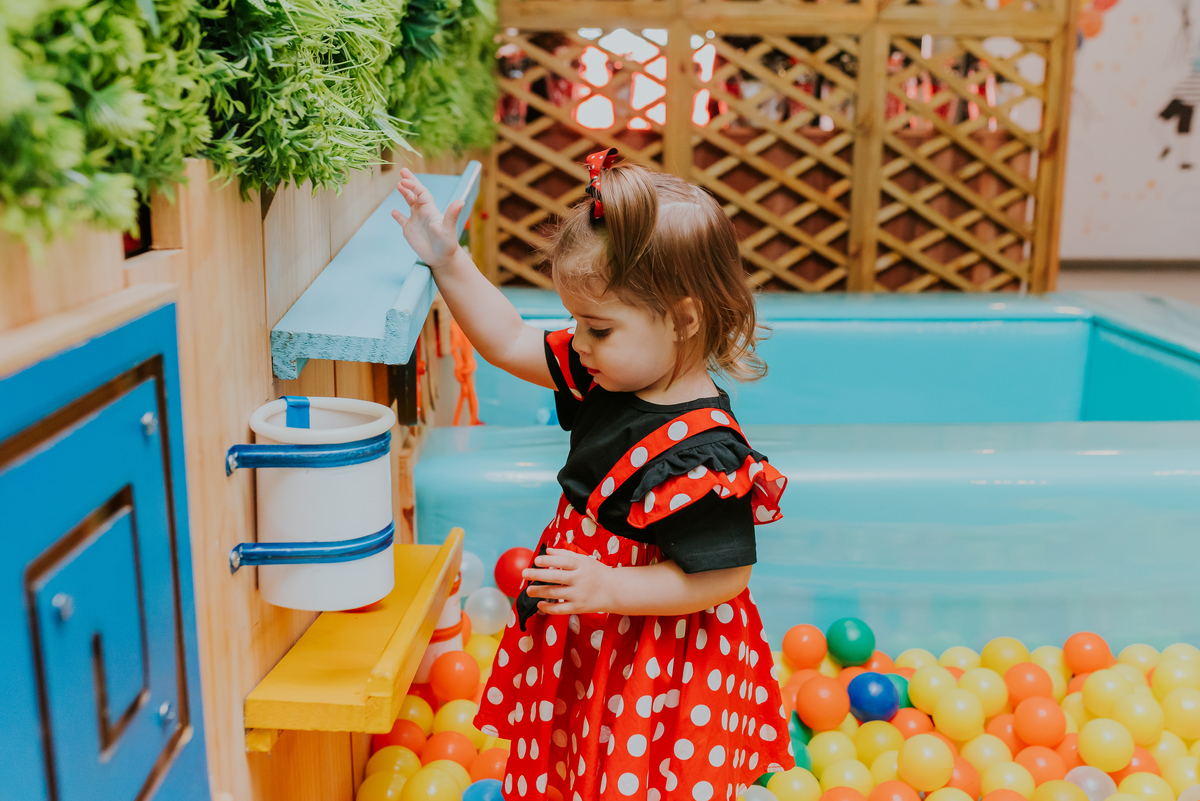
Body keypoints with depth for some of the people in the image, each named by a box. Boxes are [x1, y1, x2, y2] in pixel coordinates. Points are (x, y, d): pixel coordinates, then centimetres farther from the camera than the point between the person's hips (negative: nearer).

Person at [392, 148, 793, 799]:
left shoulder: (700, 453, -29)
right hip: (590, 645, 8)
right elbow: (511, 343, 5)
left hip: (658, 666, -8)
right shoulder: (608, 374, -5)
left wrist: (608, 589, -29)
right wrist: (448, 262, -1)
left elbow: (722, 576, -25)